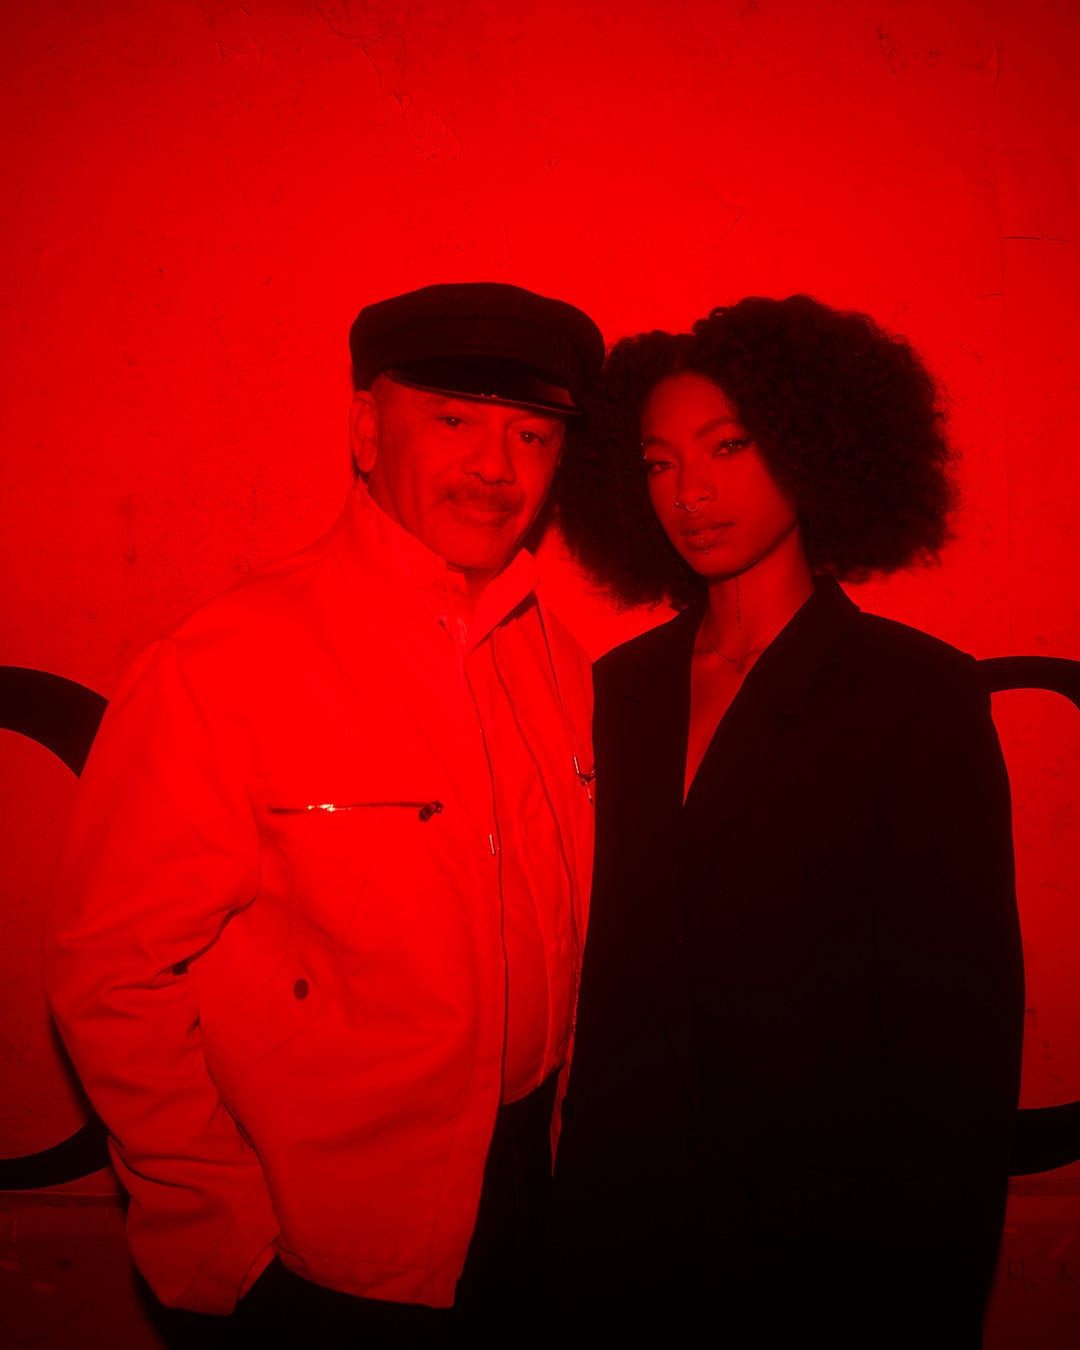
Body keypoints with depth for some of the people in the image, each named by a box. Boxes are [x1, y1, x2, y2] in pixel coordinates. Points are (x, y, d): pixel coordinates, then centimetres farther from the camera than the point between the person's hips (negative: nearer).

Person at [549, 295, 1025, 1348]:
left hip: (822, 1247, -4)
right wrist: (583, 1194, 3)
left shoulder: (919, 692, -12)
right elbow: (613, 963, 5)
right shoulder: (627, 686, 1)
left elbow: (965, 1015, -12)